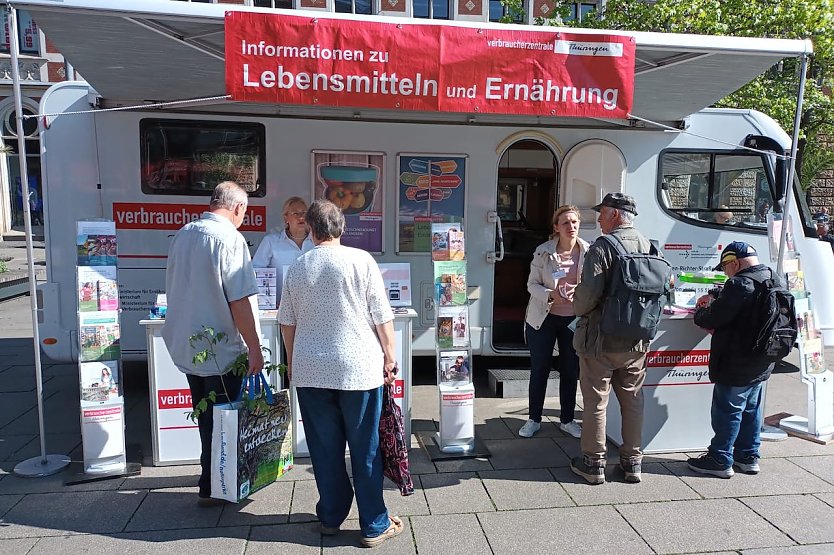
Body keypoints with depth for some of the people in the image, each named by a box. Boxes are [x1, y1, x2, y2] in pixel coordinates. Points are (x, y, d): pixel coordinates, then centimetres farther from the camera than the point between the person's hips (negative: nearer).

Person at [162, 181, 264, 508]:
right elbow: (240, 301, -22)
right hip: (220, 350, -8)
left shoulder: (182, 234, 7)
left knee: (206, 418, 20)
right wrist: (254, 349, -16)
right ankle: (211, 488, 17)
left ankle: (212, 480, 33)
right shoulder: (229, 238, -17)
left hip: (185, 346, 8)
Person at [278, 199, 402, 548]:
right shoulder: (361, 260, -7)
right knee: (365, 449, 7)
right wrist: (389, 357, 5)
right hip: (359, 368, -2)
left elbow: (287, 322, 9)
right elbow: (382, 317, -6)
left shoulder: (297, 267, 2)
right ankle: (374, 526, 18)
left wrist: (292, 362, 21)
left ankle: (331, 518, 28)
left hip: (310, 371, 3)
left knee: (325, 449, 14)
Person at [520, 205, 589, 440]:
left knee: (570, 371, 12)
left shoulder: (589, 251, -7)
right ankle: (534, 420, 24)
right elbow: (532, 284, -5)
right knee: (539, 369, 8)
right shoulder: (543, 252, -9)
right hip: (544, 317, -1)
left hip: (574, 319, 1)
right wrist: (550, 295, -24)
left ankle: (567, 420, 30)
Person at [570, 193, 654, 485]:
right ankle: (632, 462, 27)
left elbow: (588, 294, -23)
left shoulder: (602, 248, -17)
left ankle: (594, 463, 18)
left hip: (601, 339, -6)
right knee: (633, 400, 16)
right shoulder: (649, 246, 4)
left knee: (595, 402, 7)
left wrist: (579, 308, -2)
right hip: (637, 341, 6)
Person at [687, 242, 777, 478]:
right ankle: (748, 457, 29)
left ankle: (720, 460, 10)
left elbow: (712, 319, -21)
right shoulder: (774, 280, 7)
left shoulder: (739, 284, -23)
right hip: (762, 363, 9)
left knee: (727, 410, 1)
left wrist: (701, 310, -2)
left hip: (736, 365, -9)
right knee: (751, 409, 18)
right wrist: (715, 299, 12)